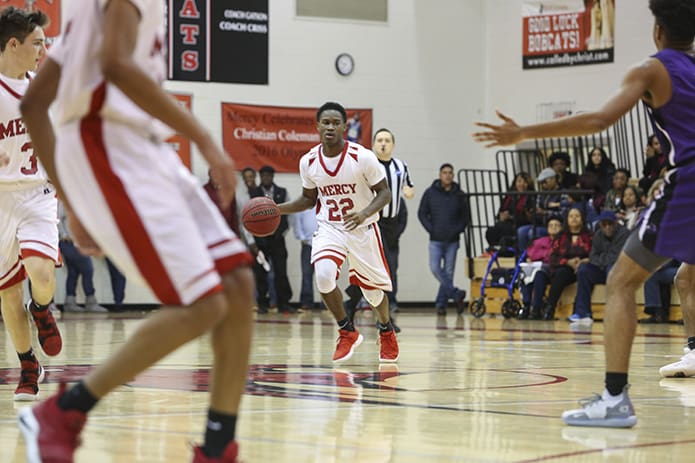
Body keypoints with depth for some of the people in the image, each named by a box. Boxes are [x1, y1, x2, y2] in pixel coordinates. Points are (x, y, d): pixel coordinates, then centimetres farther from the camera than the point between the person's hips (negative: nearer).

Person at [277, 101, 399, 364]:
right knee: (323, 275, -25)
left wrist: (364, 214, -30)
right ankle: (347, 332, -4)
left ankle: (386, 330, 44)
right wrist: (278, 209, -7)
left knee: (373, 288, 11)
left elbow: (384, 192, -11)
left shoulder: (362, 157, -19)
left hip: (362, 229, -1)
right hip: (329, 227, 2)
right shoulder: (308, 162, -8)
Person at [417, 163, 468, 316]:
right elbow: (422, 213, 6)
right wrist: (431, 229, -5)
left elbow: (465, 216, 11)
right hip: (436, 240, -1)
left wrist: (458, 230, -4)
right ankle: (456, 294, -2)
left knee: (448, 272, 1)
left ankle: (441, 303, 9)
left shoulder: (458, 194, 5)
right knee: (435, 268, -13)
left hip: (452, 240, 1)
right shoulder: (430, 193, 2)